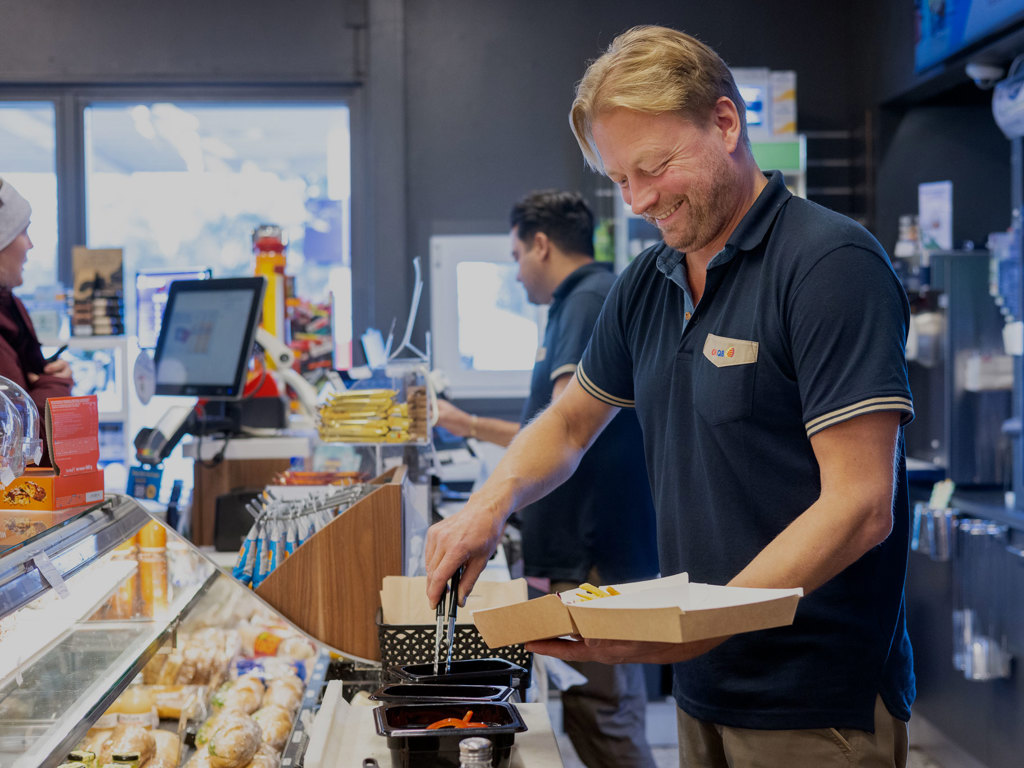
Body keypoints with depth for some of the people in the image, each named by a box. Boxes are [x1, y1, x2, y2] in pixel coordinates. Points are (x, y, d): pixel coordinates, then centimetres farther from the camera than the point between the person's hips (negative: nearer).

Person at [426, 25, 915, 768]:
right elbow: (570, 423, 21)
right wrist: (490, 505, 1)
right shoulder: (647, 284, 7)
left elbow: (858, 507, -21)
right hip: (702, 690, 7)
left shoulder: (832, 262, -16)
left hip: (815, 706, -6)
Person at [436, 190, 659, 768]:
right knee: (614, 715, 15)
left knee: (600, 720, -8)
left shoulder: (589, 301, -12)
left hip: (591, 557, -11)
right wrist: (470, 427, 35)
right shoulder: (595, 299, 21)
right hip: (595, 552, 11)